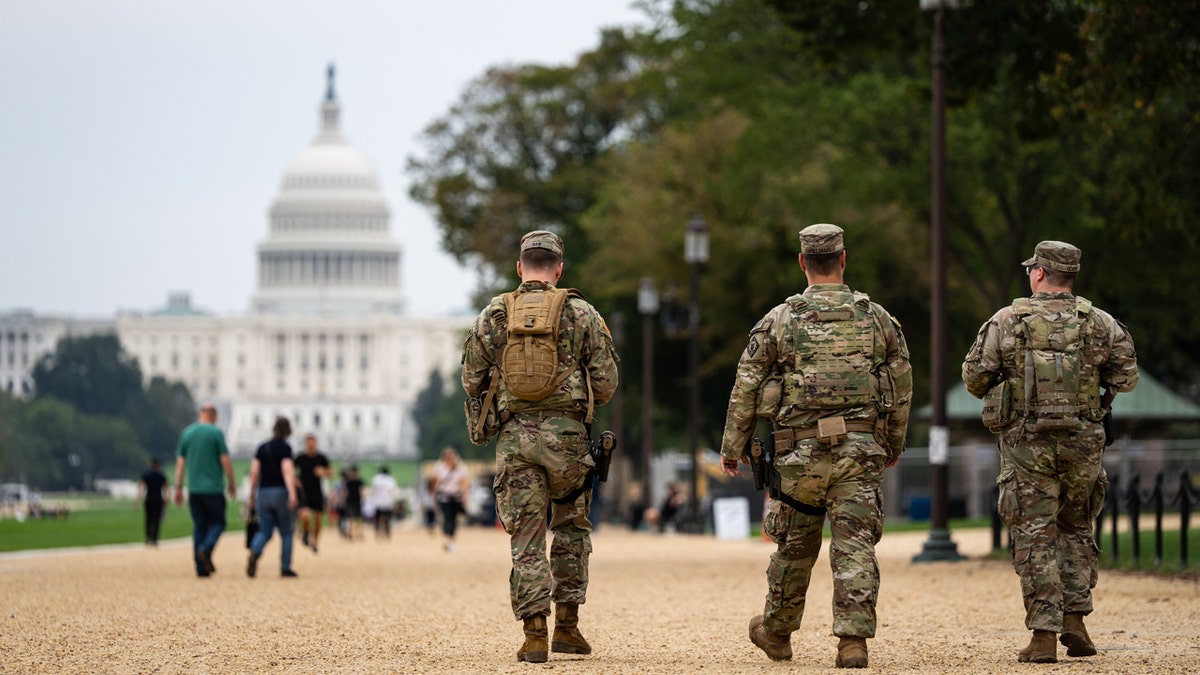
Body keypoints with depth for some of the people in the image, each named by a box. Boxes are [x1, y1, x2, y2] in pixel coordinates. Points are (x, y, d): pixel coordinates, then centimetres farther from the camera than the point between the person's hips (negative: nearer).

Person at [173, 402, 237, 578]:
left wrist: (178, 487, 10)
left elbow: (180, 462, 7)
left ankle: (201, 567, 0)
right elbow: (225, 460, -7)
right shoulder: (215, 433, -6)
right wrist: (231, 484, 3)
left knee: (199, 525, 7)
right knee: (218, 522, 6)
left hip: (193, 489, 4)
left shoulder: (186, 433, 8)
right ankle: (206, 550, -21)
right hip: (213, 487, -4)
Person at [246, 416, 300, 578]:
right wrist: (292, 493, -25)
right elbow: (287, 471, -17)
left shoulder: (262, 448, 9)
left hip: (263, 493, 4)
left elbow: (254, 472, 7)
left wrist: (252, 496, 14)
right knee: (286, 532, 8)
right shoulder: (285, 448, -6)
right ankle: (285, 567, 5)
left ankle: (254, 553, -23)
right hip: (280, 492, -4)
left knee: (264, 531, 6)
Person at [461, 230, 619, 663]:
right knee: (571, 528, 17)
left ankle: (534, 635, -4)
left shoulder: (492, 315, 5)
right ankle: (567, 625, 14)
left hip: (514, 436, 0)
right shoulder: (581, 314, 1)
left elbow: (471, 383, 8)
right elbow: (606, 384, 1)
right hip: (566, 433, 0)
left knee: (526, 537, 3)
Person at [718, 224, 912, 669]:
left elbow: (746, 389, 0)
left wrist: (732, 447, 9)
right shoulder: (876, 318, 4)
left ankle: (776, 632, 29)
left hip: (800, 452, 0)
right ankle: (854, 640, -10)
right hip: (860, 450, 0)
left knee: (795, 547, 14)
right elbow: (902, 386, 11)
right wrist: (895, 444, 24)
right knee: (855, 548, -1)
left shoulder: (779, 320, -1)